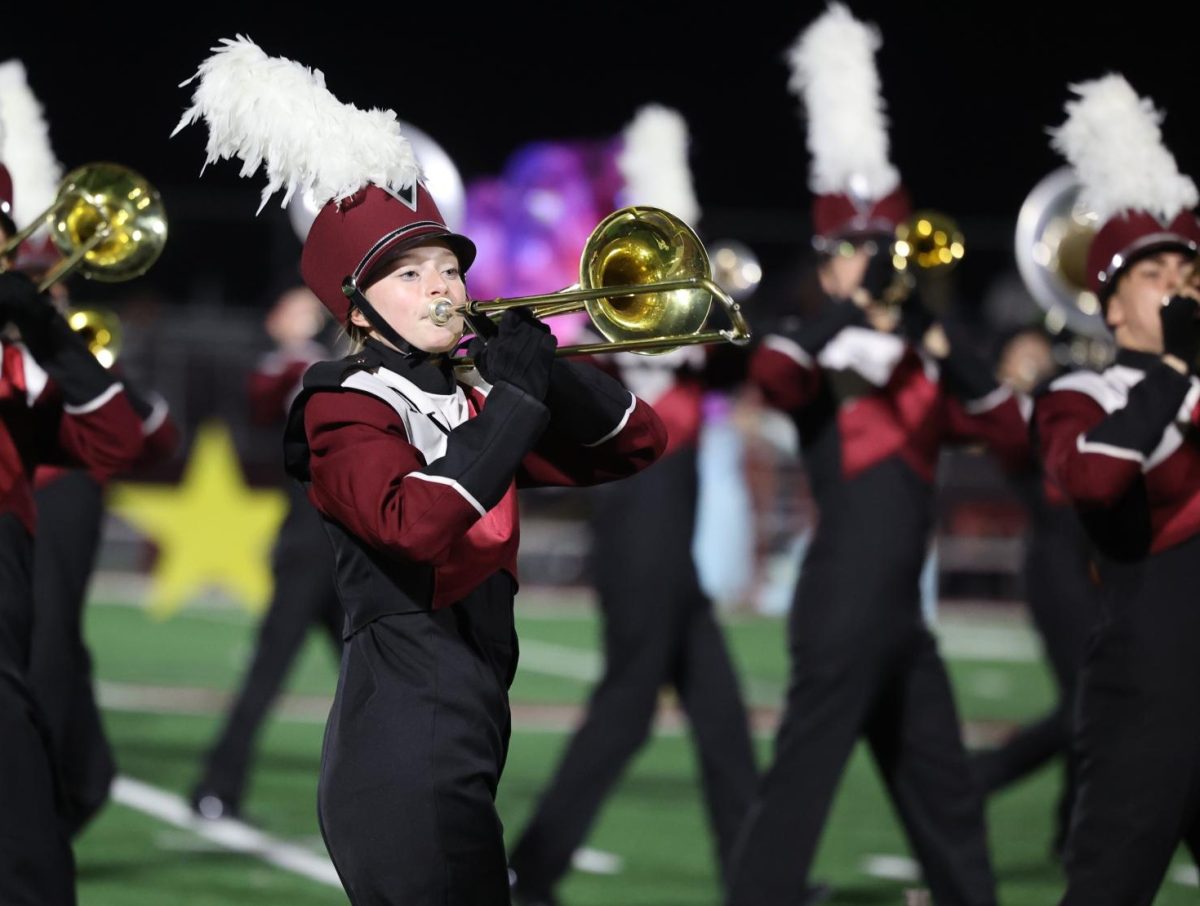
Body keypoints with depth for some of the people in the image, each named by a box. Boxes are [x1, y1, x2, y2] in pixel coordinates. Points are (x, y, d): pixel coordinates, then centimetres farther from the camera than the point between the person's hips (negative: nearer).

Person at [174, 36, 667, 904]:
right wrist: (514, 400, -19)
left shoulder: (474, 404, 16)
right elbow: (416, 524, -27)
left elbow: (638, 444, 15)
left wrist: (548, 375, -3)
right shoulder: (348, 409, -7)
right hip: (405, 764, -9)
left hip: (459, 757, 9)